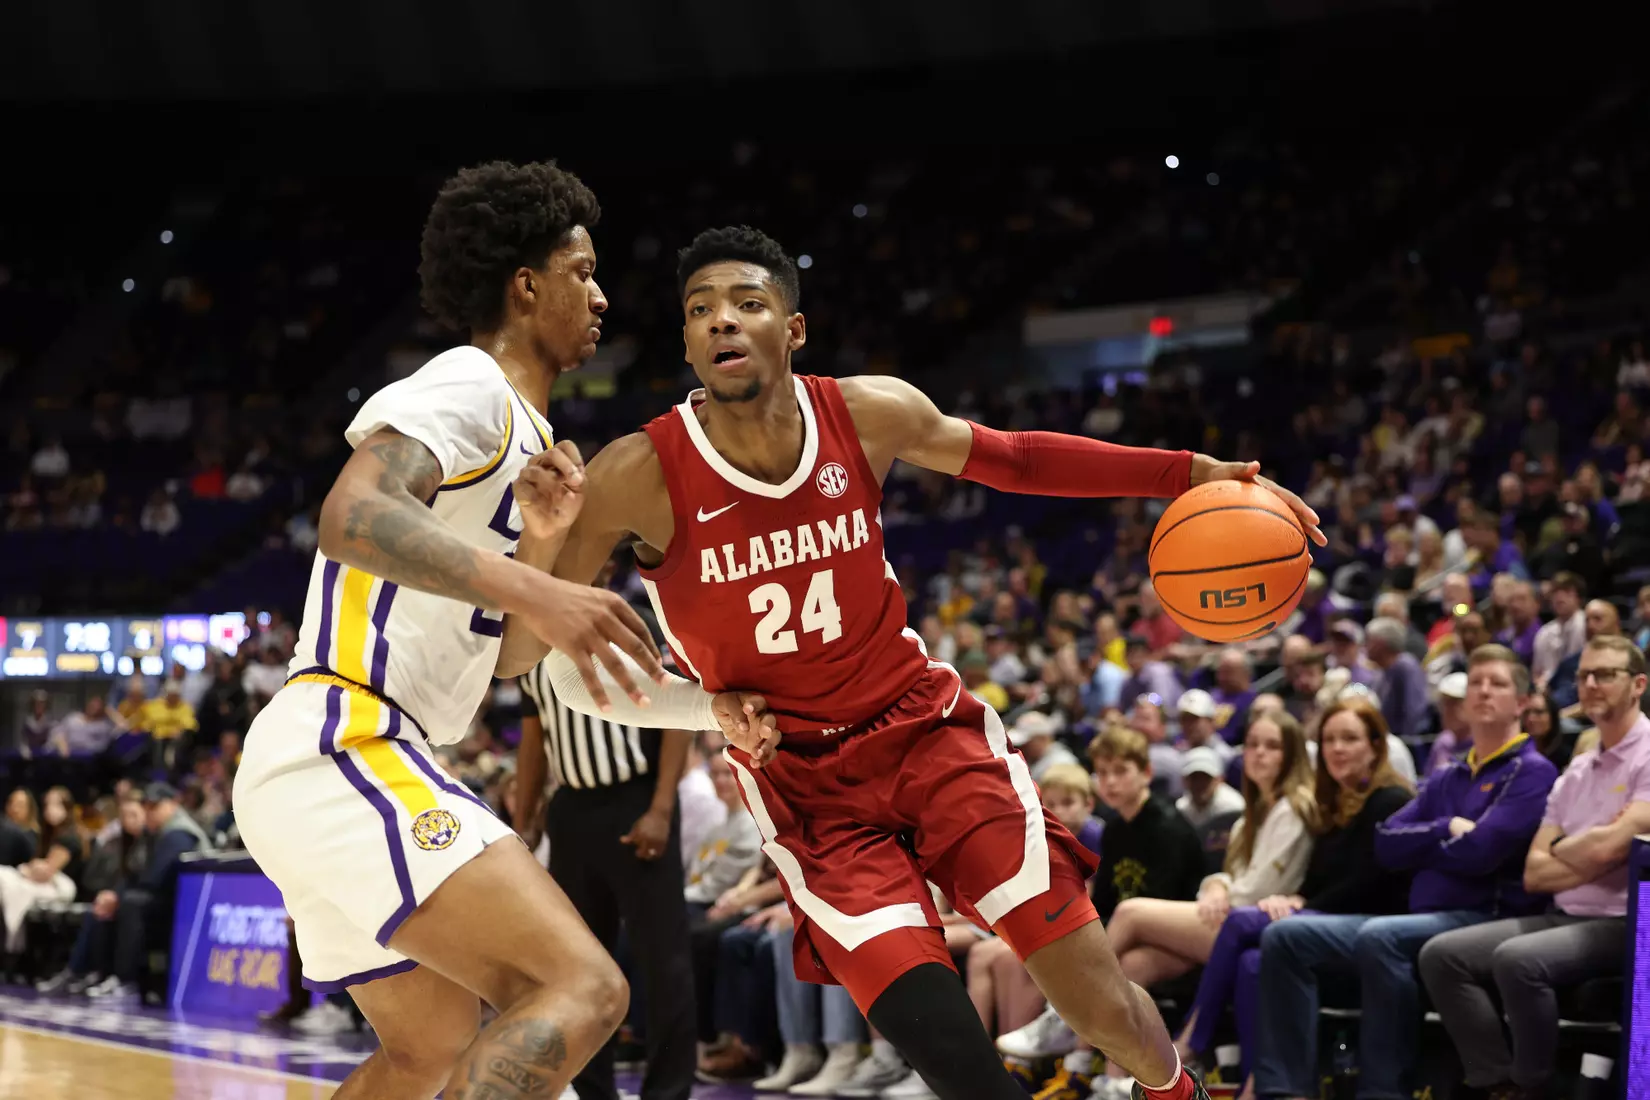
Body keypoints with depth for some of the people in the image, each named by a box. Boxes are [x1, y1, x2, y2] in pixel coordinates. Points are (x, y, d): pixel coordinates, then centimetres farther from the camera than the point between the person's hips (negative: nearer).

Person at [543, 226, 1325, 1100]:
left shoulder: (870, 415, -9)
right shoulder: (638, 477, -18)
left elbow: (1011, 458, 8)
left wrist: (1189, 474, 2)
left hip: (923, 724, 2)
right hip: (801, 780, -2)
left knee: (1100, 1002, -6)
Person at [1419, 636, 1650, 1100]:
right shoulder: (1575, 773, 16)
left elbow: (1607, 848, -20)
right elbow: (1534, 874, 10)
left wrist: (1561, 849, 2)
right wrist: (1589, 858, -8)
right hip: (1564, 917, 8)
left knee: (1518, 959, -33)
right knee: (1441, 954, -8)